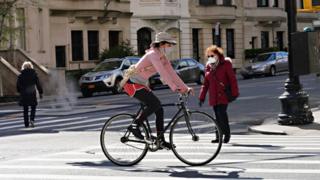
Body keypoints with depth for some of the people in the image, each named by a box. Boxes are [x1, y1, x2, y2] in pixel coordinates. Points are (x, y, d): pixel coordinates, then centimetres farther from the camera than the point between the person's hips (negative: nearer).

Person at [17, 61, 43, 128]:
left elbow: (18, 85, 1)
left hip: (24, 95, 1)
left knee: (25, 110, 8)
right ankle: (32, 119, -10)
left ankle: (26, 124, 9)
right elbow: (38, 84, -2)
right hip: (32, 94, -1)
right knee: (33, 108, 13)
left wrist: (20, 91, 18)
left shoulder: (21, 75, -2)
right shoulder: (34, 74, -2)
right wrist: (40, 92, 4)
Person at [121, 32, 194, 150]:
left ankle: (161, 141, 5)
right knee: (154, 103, -24)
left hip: (141, 84, 9)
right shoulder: (153, 54, -20)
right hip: (132, 83, -9)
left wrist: (185, 88, -2)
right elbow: (163, 73, -31)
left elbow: (172, 73, 5)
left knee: (159, 109, 1)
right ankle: (135, 125, -12)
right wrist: (174, 88, -36)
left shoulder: (163, 57, 7)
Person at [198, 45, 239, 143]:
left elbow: (232, 79, -4)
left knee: (222, 113, -16)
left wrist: (234, 94, -10)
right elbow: (206, 83, 16)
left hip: (224, 94, -5)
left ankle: (227, 133, 0)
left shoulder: (226, 64, -2)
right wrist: (202, 97, 13)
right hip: (214, 96, 5)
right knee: (217, 116, 6)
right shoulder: (208, 67, 12)